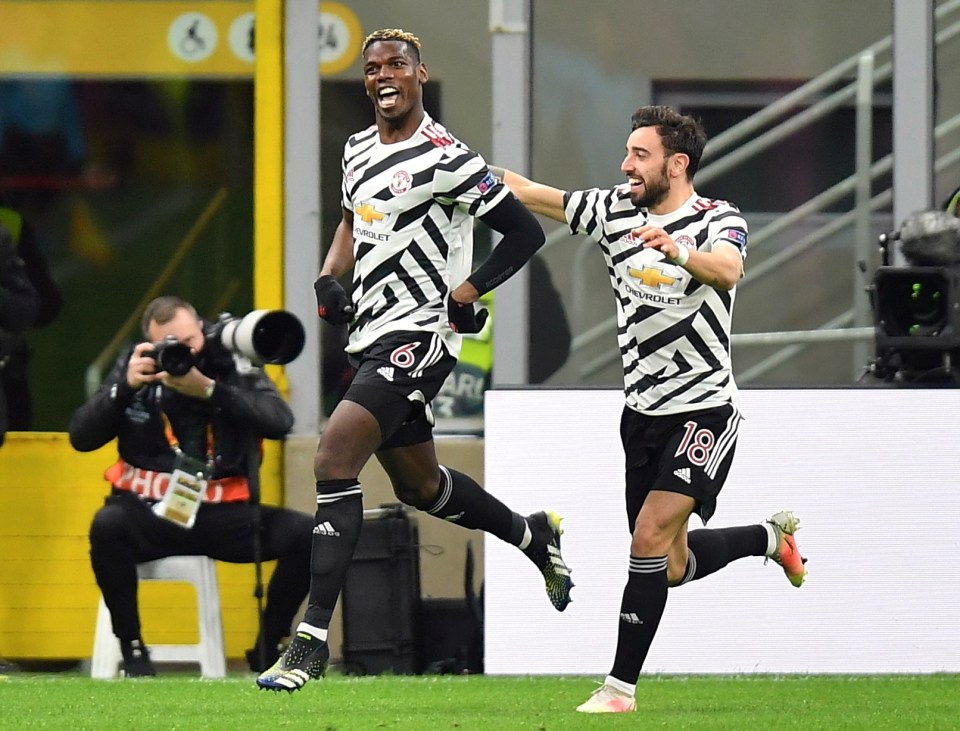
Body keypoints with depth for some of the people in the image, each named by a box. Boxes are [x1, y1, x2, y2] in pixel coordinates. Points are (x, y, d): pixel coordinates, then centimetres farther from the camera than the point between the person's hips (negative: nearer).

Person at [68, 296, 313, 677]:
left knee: (306, 534, -21)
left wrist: (208, 390, -26)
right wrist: (126, 386, -17)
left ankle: (267, 649, -2)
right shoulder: (134, 366, 3)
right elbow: (81, 437, -2)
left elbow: (280, 421, -18)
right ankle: (132, 647, -16)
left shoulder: (233, 364, -1)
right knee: (108, 526, -35)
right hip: (149, 512, 0)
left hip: (221, 512, 1)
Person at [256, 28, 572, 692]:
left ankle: (312, 641, -21)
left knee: (335, 461, -21)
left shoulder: (444, 159, -13)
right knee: (418, 484, 20)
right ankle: (534, 535, 46)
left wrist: (467, 292, -16)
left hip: (419, 334, -9)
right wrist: (329, 278, 10)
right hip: (372, 335, 9)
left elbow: (525, 232, -9)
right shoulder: (358, 150, 11)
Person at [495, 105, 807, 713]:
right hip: (643, 412, 6)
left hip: (704, 409, -6)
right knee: (671, 566, 11)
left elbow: (728, 272, -34)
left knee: (651, 538, -18)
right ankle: (772, 535, 38)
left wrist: (677, 251, -53)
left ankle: (621, 687, -13)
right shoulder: (614, 211, 4)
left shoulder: (719, 220, -11)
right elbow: (526, 192, 2)